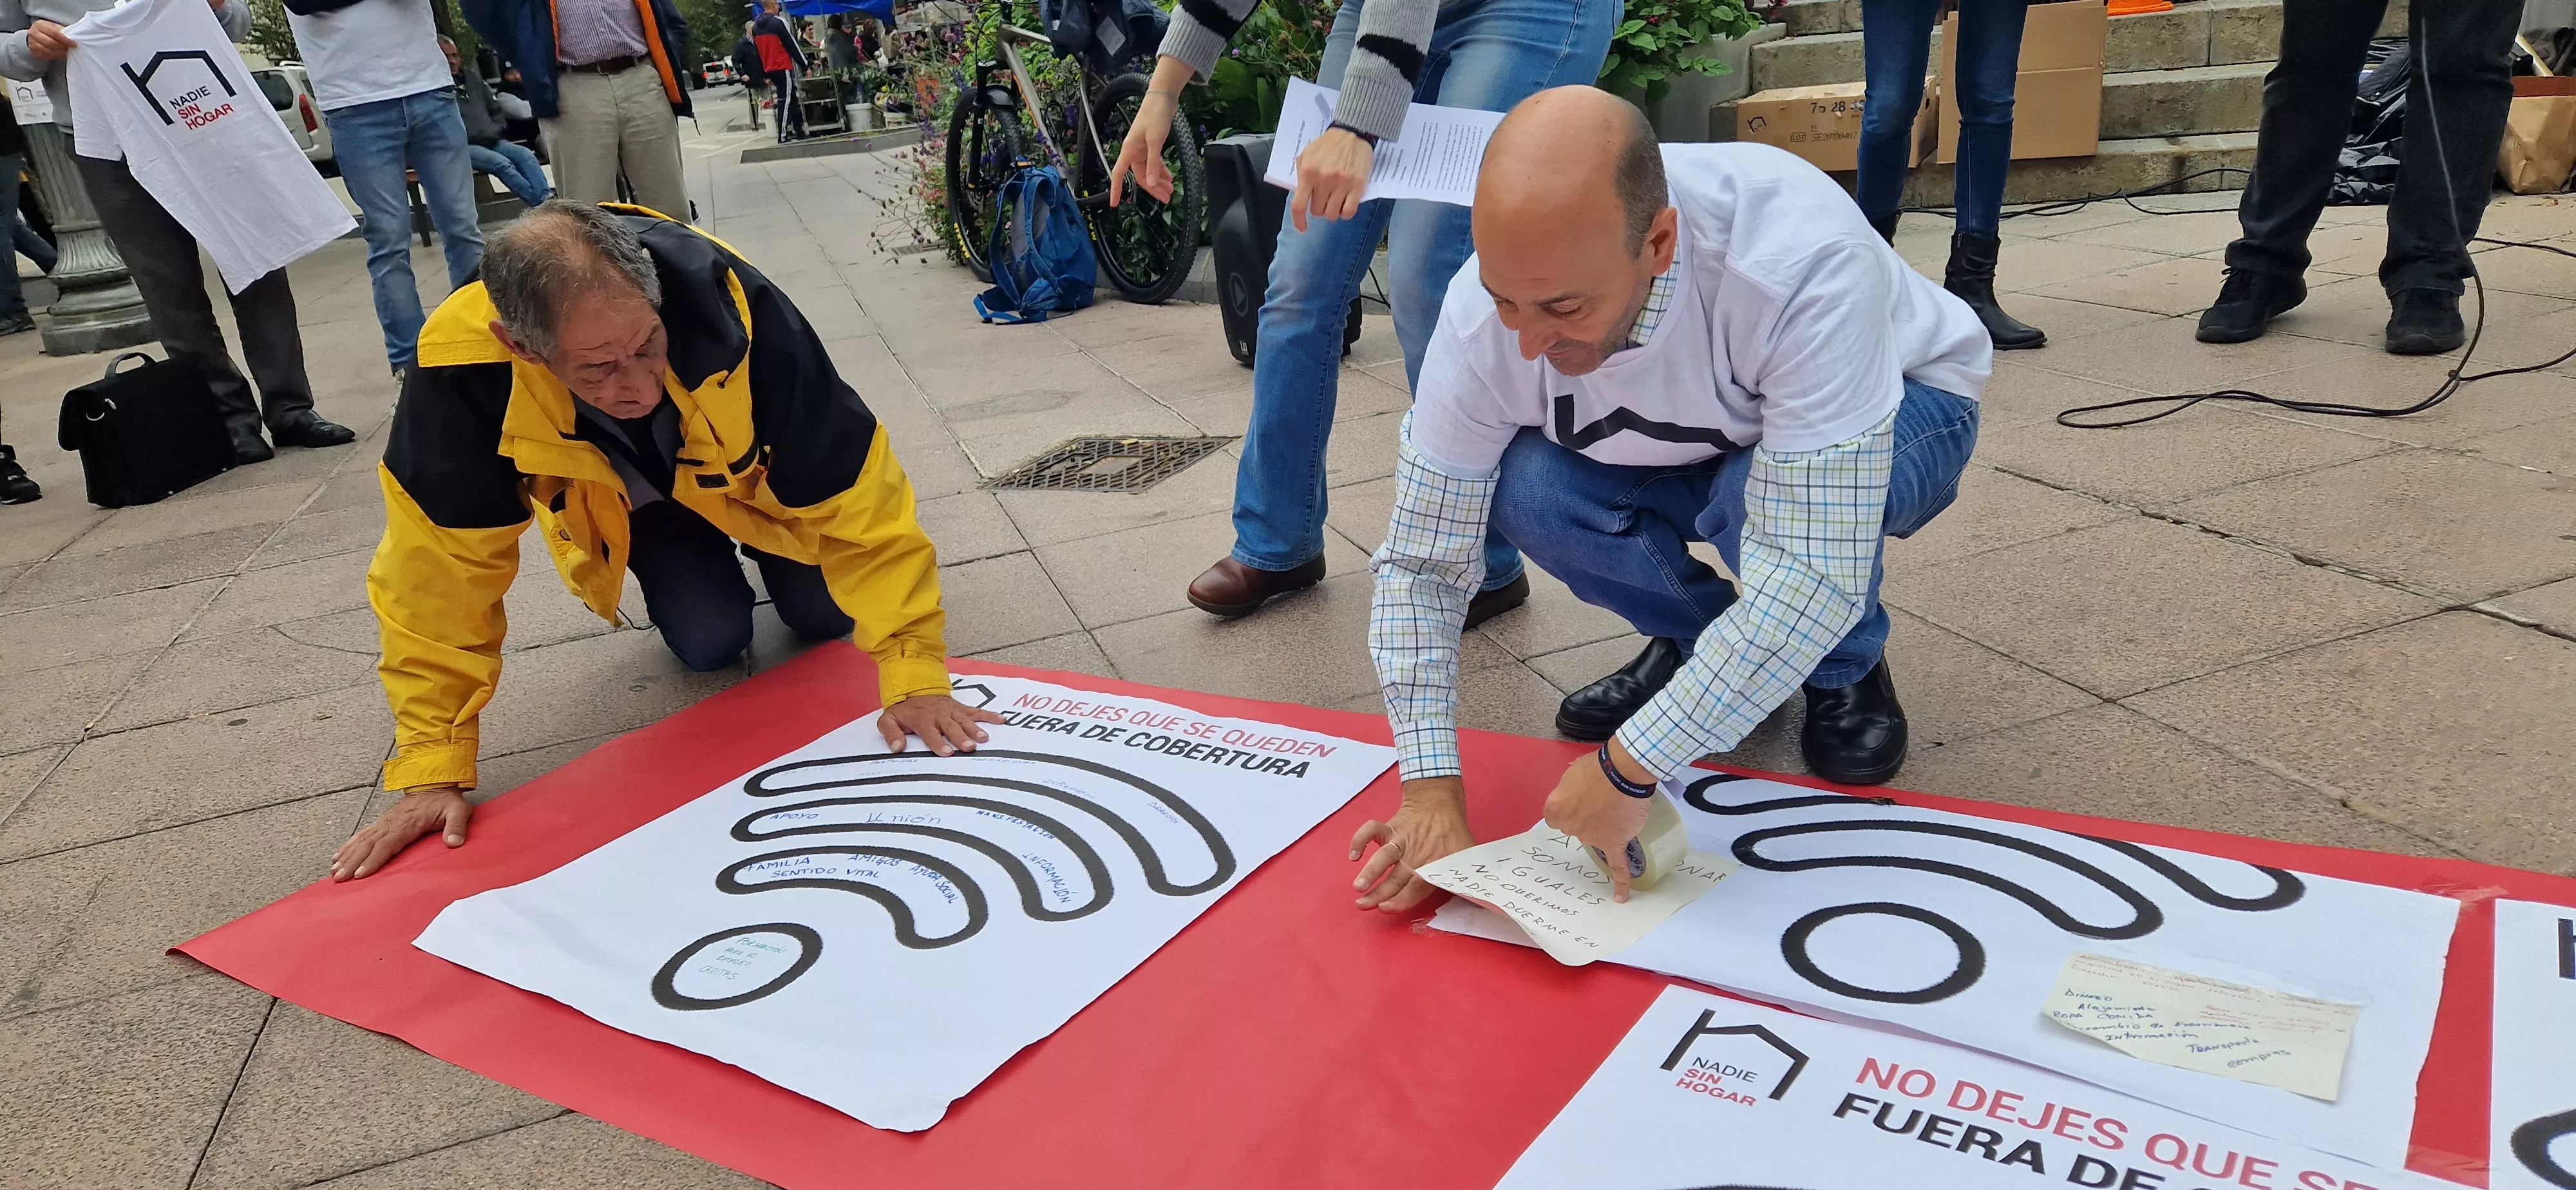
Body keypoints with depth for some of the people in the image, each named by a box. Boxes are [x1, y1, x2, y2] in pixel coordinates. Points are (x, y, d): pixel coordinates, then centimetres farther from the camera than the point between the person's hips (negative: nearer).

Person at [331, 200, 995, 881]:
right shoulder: (463, 368, -40)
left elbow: (854, 495, -39)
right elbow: (441, 569, -31)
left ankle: (760, 549, 26)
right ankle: (696, 572, 21)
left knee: (826, 615, -7)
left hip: (743, 467, 0)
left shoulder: (726, 308, -44)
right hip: (626, 493, 0)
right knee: (710, 639, -14)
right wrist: (434, 769, -30)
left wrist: (913, 673, -42)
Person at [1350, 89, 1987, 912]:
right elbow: (1421, 566, -21)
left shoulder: (1803, 264, -41)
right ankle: (1697, 640, 2)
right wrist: (1431, 798, -29)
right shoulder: (1488, 311, -28)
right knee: (1525, 488, -26)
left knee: (1757, 502, -36)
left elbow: (1816, 573, -42)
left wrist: (1627, 768, -41)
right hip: (1689, 450, 3)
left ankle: (1849, 669, -3)